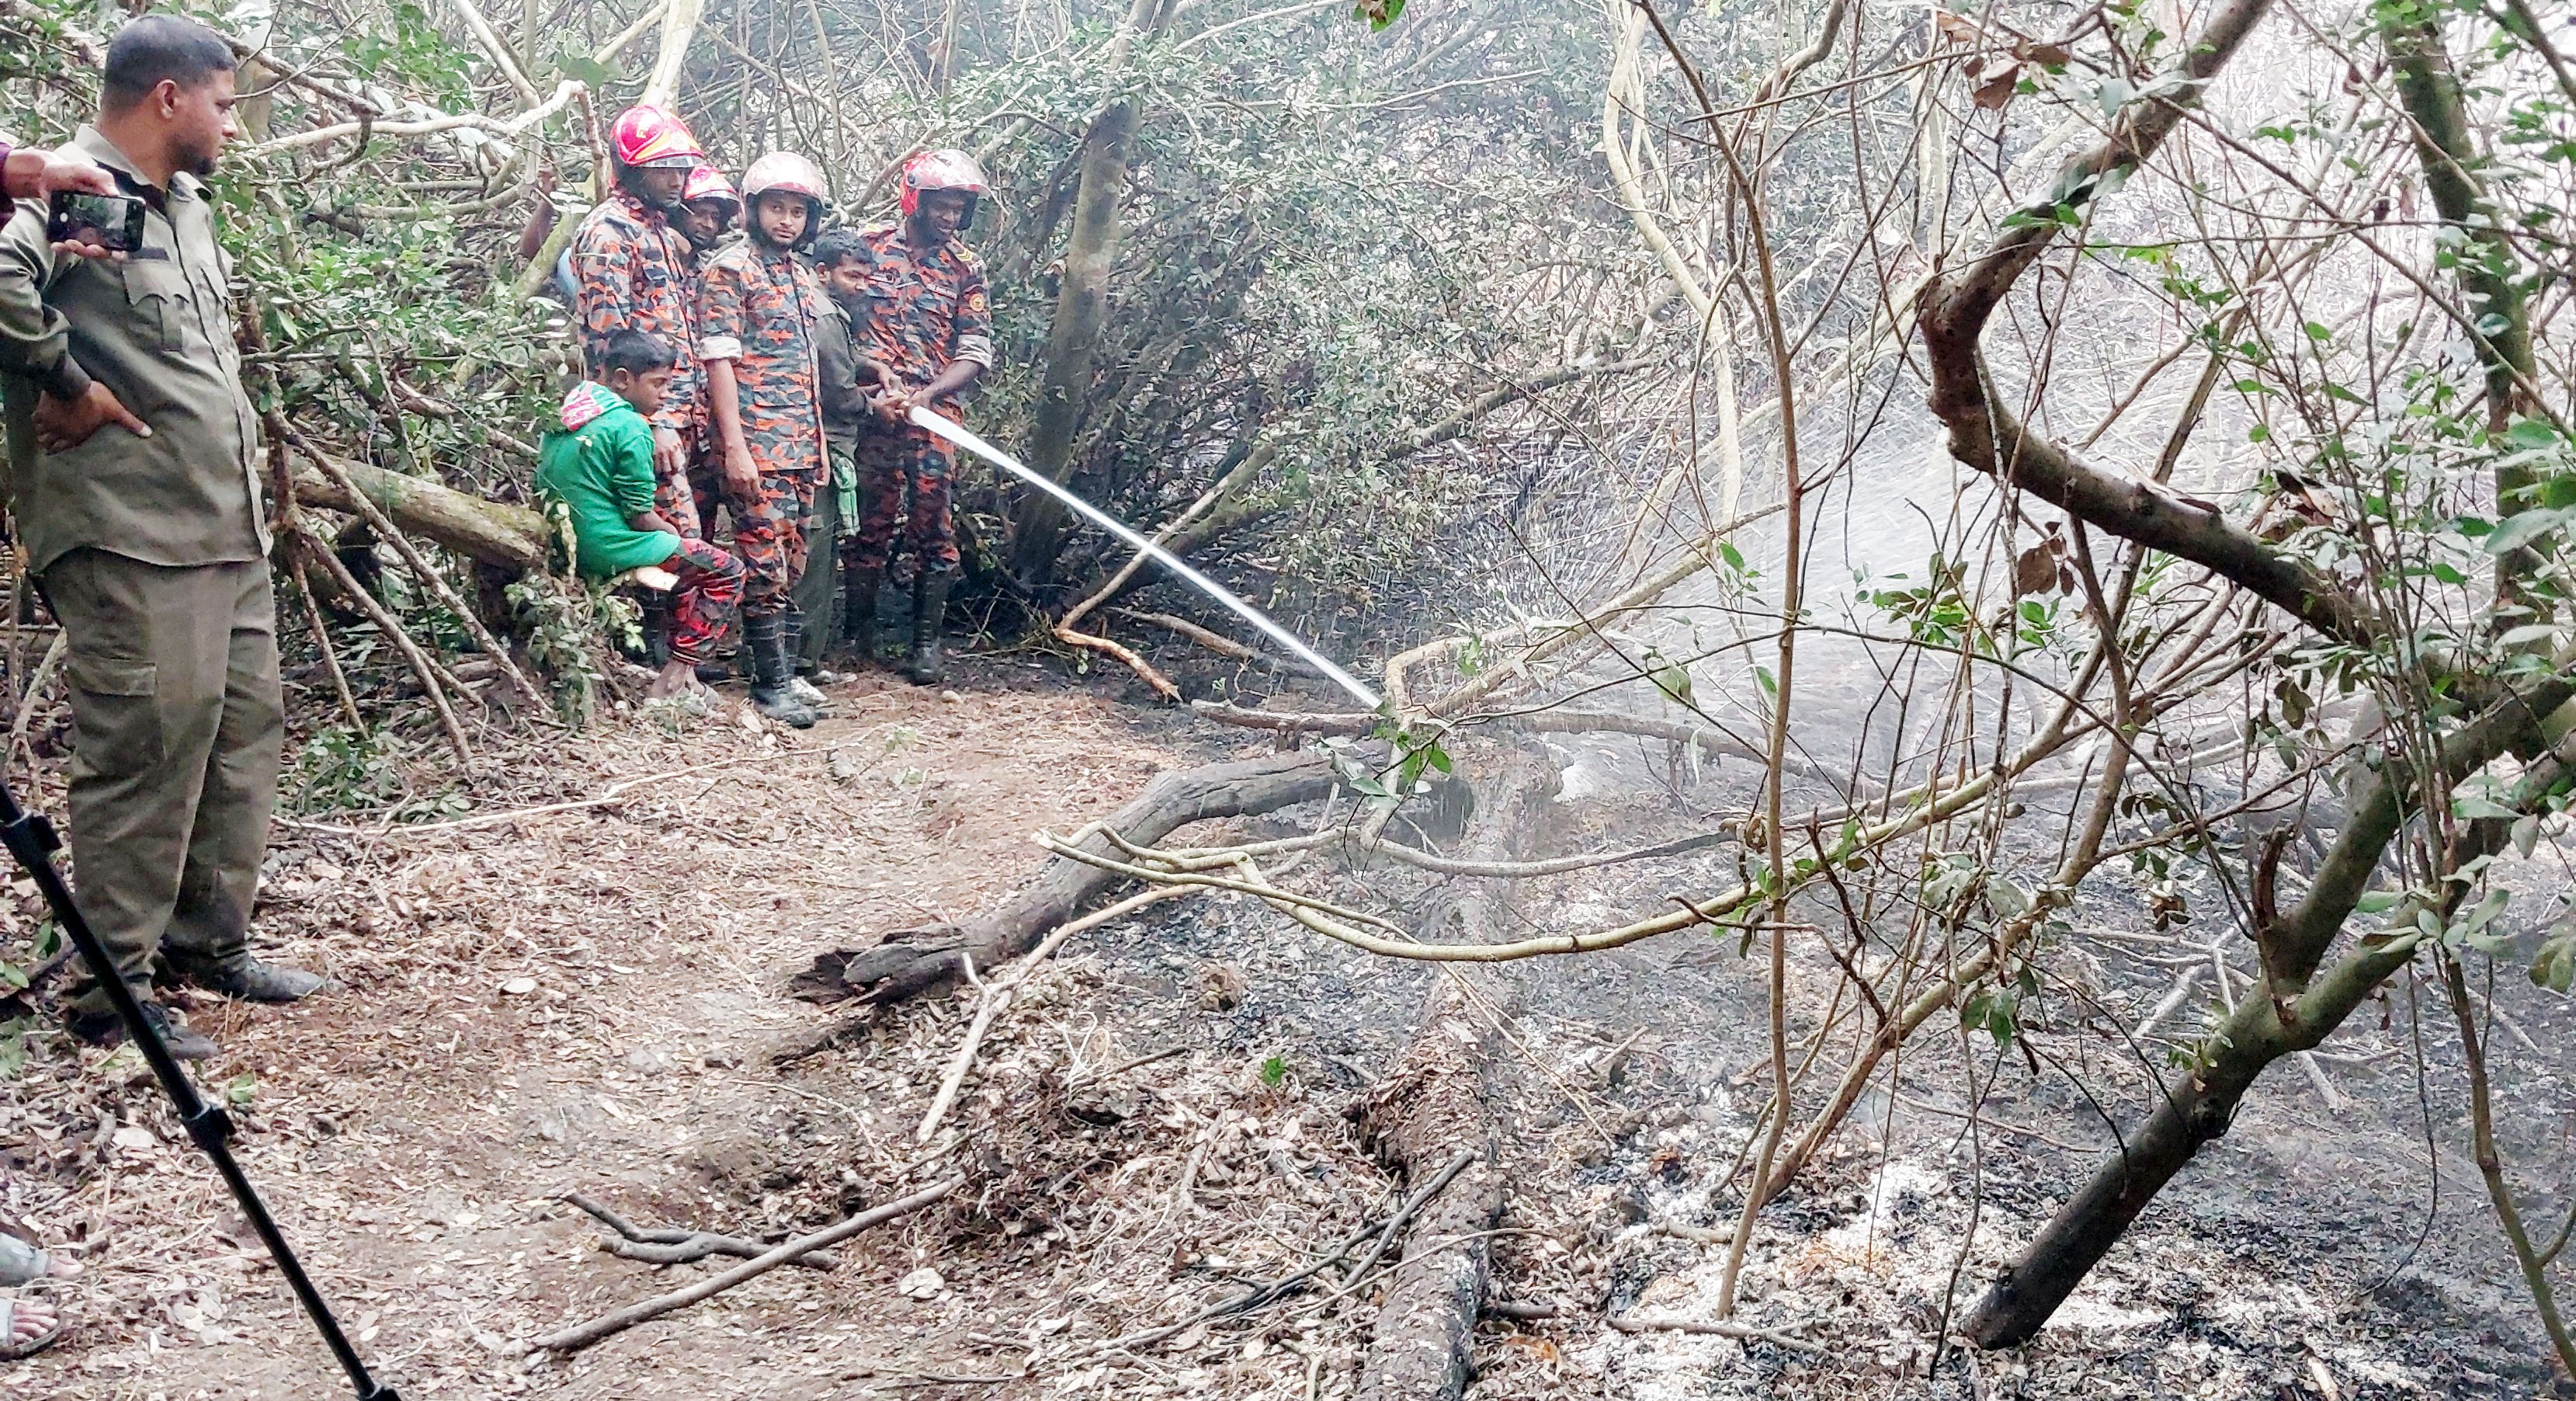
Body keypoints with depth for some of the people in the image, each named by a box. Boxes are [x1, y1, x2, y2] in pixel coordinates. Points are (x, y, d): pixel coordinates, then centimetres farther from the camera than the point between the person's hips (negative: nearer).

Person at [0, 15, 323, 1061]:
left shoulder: (188, 205, 18)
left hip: (228, 529, 9)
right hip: (130, 539, -9)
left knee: (245, 729, 14)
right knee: (144, 754, -5)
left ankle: (209, 939, 27)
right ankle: (112, 989, 6)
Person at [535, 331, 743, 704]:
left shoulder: (565, 412, 8)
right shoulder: (631, 428, -17)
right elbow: (641, 518, -17)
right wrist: (675, 533, 5)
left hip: (564, 544, 9)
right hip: (607, 551, -9)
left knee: (683, 552, 29)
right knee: (726, 571, 1)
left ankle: (681, 672, 23)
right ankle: (671, 683, -4)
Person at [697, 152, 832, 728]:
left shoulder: (804, 275, 17)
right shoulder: (729, 270, -6)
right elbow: (719, 362, -12)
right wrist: (735, 447, -18)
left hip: (803, 444, 8)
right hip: (757, 444, -8)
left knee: (792, 564, 11)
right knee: (765, 565, -7)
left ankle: (786, 673, 19)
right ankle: (770, 686, -2)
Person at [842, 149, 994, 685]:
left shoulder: (966, 268, 7)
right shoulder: (868, 248, 5)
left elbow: (975, 353, 2)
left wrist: (926, 395, -13)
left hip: (934, 415, 1)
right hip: (871, 413, 0)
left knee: (932, 529, -1)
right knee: (870, 524, 5)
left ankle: (926, 643, 7)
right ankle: (860, 632, 18)